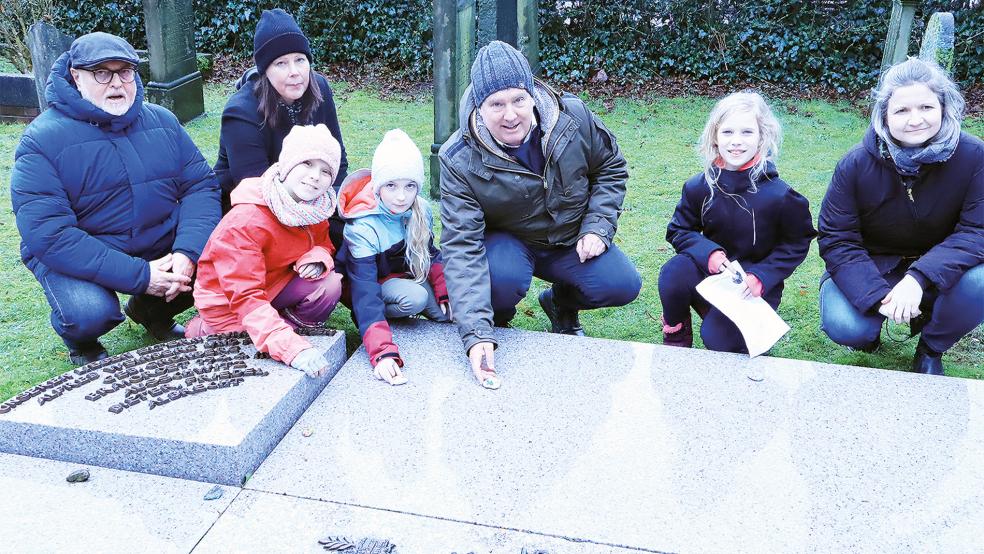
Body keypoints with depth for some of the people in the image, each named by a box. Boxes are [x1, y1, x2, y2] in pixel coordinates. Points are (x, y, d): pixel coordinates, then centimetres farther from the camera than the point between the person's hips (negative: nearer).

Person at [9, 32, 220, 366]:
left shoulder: (162, 121, 2)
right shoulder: (42, 141, -14)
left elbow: (200, 185, -4)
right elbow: (48, 233, -23)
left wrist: (187, 252, -24)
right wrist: (139, 276, -29)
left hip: (161, 244, 5)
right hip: (78, 259, -4)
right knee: (91, 313, -32)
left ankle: (151, 311, 15)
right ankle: (80, 343, 9)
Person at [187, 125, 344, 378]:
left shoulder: (316, 207, -11)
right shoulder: (245, 221, -32)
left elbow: (323, 244, 8)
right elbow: (245, 297, -36)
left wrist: (318, 257, -21)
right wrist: (293, 348, -49)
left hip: (275, 286, 4)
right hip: (228, 303, -4)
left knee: (329, 285, -19)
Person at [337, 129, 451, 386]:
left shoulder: (420, 210, -15)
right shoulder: (363, 228, -33)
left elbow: (430, 254, 5)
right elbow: (365, 292, -40)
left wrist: (445, 294, -5)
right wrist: (383, 352, -51)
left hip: (405, 274, 4)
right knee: (414, 297, -31)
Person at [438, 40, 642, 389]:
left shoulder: (574, 118, -19)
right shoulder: (460, 160, -26)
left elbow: (611, 168, 2)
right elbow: (462, 248, -31)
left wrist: (598, 227, -12)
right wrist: (476, 334, -41)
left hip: (571, 239, 3)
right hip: (506, 240, -3)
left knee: (623, 285, -18)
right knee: (503, 278, -36)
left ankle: (561, 302, 16)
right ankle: (496, 322, 2)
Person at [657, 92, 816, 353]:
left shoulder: (779, 195, -15)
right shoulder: (699, 187, -8)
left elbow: (797, 243, -3)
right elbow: (679, 230, 2)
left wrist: (761, 277, -16)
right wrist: (708, 253, -18)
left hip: (754, 284, -2)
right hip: (710, 271, 2)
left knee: (718, 337, -23)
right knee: (673, 272, -29)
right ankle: (676, 333, -2)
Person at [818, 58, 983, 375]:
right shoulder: (857, 164, -17)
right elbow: (837, 240, -15)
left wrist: (920, 278, -36)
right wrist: (877, 296, -30)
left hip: (936, 271, 1)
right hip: (871, 270, -1)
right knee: (843, 326, -29)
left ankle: (931, 348, 2)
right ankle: (870, 330, 13)